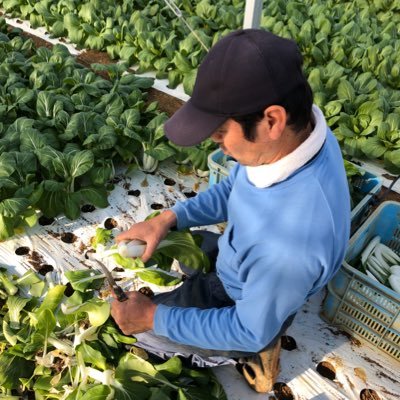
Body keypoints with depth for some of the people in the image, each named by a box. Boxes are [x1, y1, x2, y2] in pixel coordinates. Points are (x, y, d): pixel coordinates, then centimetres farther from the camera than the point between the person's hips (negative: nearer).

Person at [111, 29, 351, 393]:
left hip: (249, 310, -7)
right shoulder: (297, 129, -22)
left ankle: (249, 355, 22)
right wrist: (170, 219, -13)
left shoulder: (291, 242, -46)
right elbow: (234, 189, -2)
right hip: (239, 264, 7)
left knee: (143, 329, 8)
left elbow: (252, 331, -26)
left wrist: (155, 318, -20)